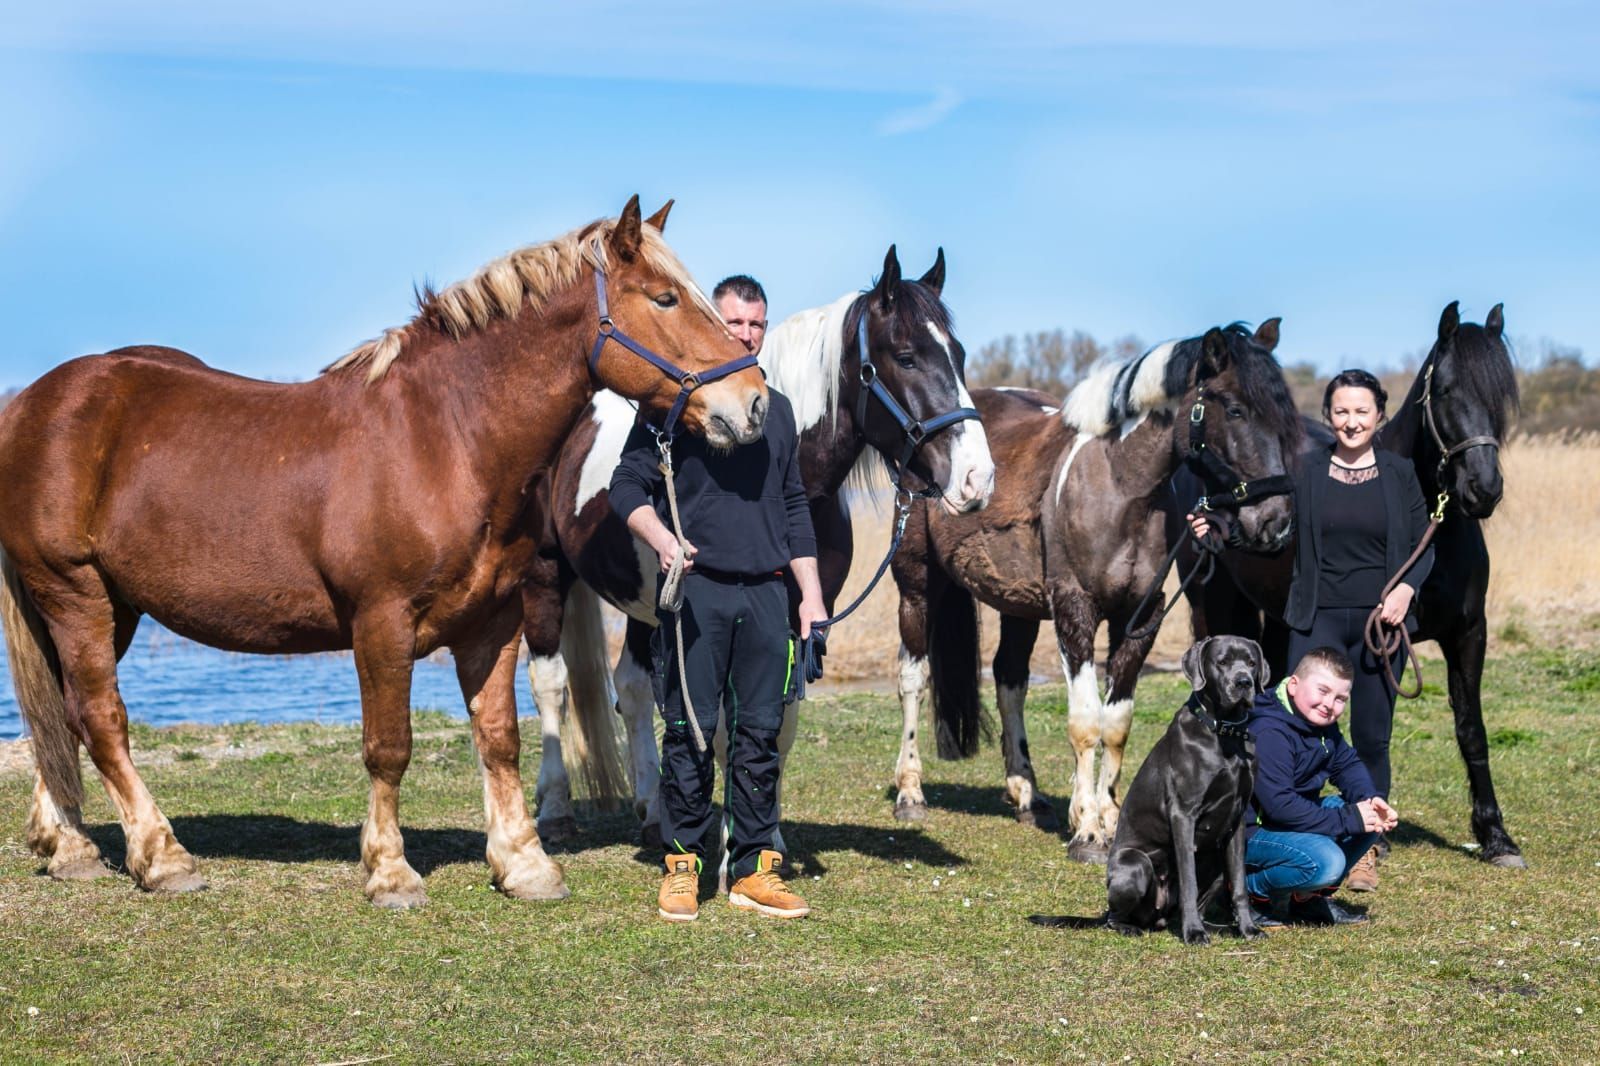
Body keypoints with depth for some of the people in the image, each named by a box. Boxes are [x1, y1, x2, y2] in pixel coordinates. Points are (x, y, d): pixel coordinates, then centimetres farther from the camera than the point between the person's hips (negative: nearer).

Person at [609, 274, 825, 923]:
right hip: (696, 587, -4)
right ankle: (682, 866, 6)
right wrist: (662, 541, -22)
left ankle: (754, 870, 11)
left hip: (766, 592, 4)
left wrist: (812, 598, 14)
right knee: (690, 731, -2)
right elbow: (627, 486, -3)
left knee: (761, 732, 5)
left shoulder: (777, 409, 16)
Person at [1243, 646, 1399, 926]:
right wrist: (1347, 819, -28)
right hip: (1251, 832, -10)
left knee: (1374, 819, 3)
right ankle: (1249, 890, -9)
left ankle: (1310, 897, 8)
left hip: (1297, 817, 10)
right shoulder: (1268, 734, -27)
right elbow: (1279, 805, -32)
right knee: (1326, 861, -32)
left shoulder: (1322, 724, 4)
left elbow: (1347, 764, 13)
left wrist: (1370, 799, -11)